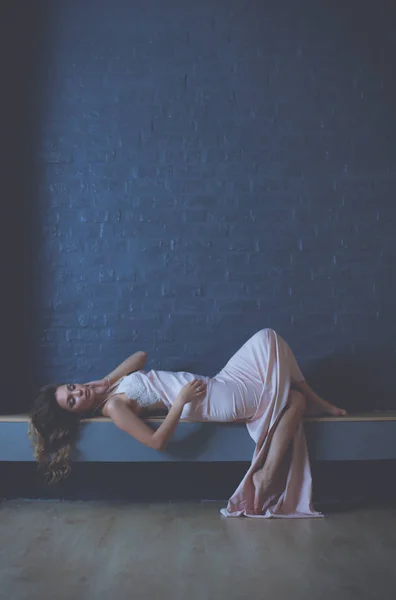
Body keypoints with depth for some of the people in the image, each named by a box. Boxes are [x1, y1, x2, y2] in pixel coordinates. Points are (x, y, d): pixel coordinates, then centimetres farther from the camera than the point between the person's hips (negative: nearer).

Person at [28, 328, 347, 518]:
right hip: (213, 402, -9)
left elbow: (141, 355, 19)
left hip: (216, 386, 9)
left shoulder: (109, 385, 12)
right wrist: (181, 400, -24)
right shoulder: (112, 406, -14)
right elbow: (157, 441, -22)